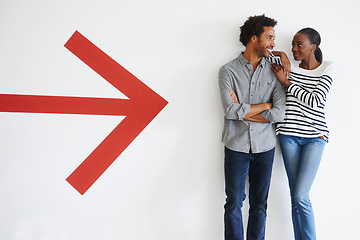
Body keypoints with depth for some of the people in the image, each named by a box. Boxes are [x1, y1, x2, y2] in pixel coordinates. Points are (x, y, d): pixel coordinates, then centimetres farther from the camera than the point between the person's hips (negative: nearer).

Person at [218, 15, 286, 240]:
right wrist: (265, 105, -7)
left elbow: (280, 113, -7)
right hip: (237, 145, -2)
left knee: (260, 203, 9)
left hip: (265, 146, 2)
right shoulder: (229, 71, -2)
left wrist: (243, 111, -11)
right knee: (234, 202, 3)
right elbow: (230, 111, -15)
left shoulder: (274, 72, 4)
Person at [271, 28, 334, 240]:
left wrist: (287, 82, -11)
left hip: (315, 136, -2)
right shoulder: (288, 68, 6)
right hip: (289, 135, 3)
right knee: (296, 197, 5)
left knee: (301, 196, -11)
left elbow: (315, 101, -13)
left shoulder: (327, 69, 0)